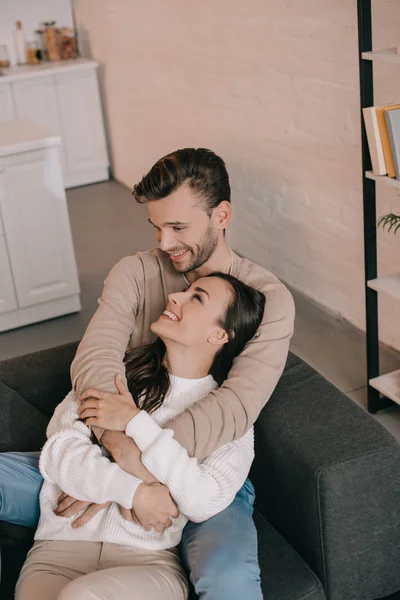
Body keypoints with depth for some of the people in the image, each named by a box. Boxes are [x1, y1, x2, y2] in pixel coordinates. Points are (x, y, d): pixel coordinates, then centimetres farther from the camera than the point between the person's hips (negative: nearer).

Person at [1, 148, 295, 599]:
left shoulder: (268, 299, -5)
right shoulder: (136, 273, 2)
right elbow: (94, 361, -14)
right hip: (111, 457, 4)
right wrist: (133, 463, -32)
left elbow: (236, 406, -19)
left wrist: (132, 469, -29)